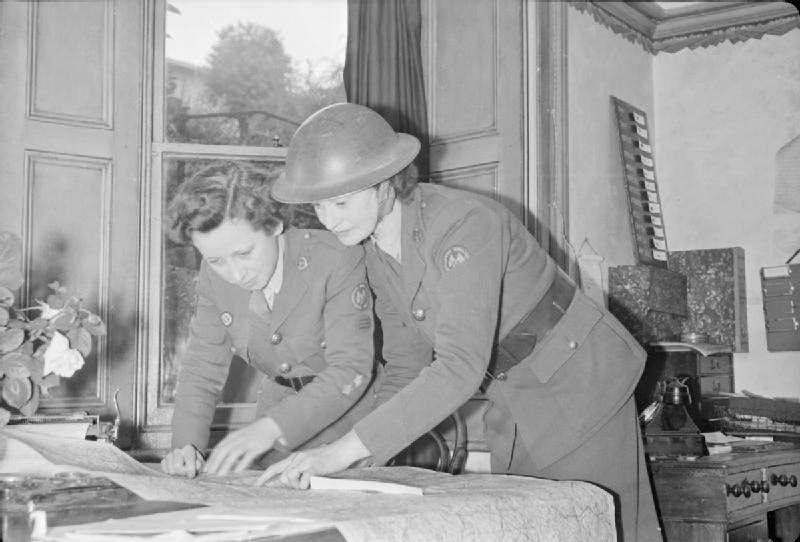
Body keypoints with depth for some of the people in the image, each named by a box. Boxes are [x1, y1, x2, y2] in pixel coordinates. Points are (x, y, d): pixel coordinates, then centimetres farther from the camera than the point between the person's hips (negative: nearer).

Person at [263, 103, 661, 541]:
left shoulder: (463, 225, -29)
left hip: (580, 384, -7)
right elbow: (404, 368, 2)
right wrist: (363, 463, -11)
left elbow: (460, 368, -38)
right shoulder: (377, 250, -3)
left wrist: (344, 451, -41)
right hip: (515, 406, 8)